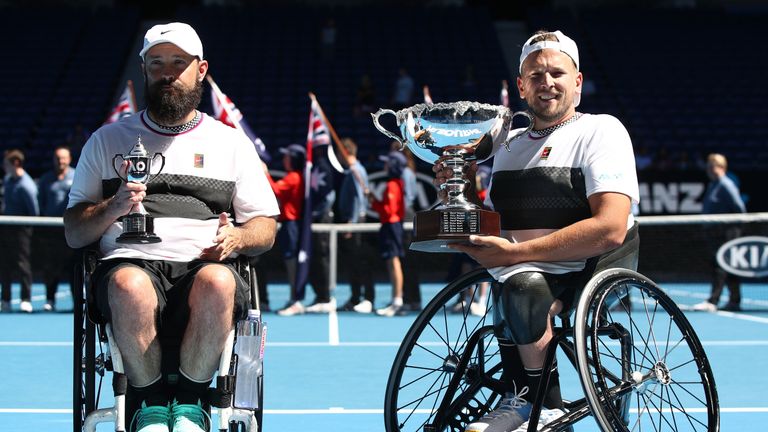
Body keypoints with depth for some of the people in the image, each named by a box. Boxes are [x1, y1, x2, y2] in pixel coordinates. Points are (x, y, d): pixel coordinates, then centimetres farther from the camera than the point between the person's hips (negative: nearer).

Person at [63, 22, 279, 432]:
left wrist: (237, 238, -4)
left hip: (202, 266, 0)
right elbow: (73, 233, 15)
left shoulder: (231, 142, 20)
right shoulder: (107, 140, 18)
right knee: (129, 284, -38)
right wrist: (113, 207, -6)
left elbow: (265, 227, 19)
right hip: (130, 262, 0)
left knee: (217, 282, -37)